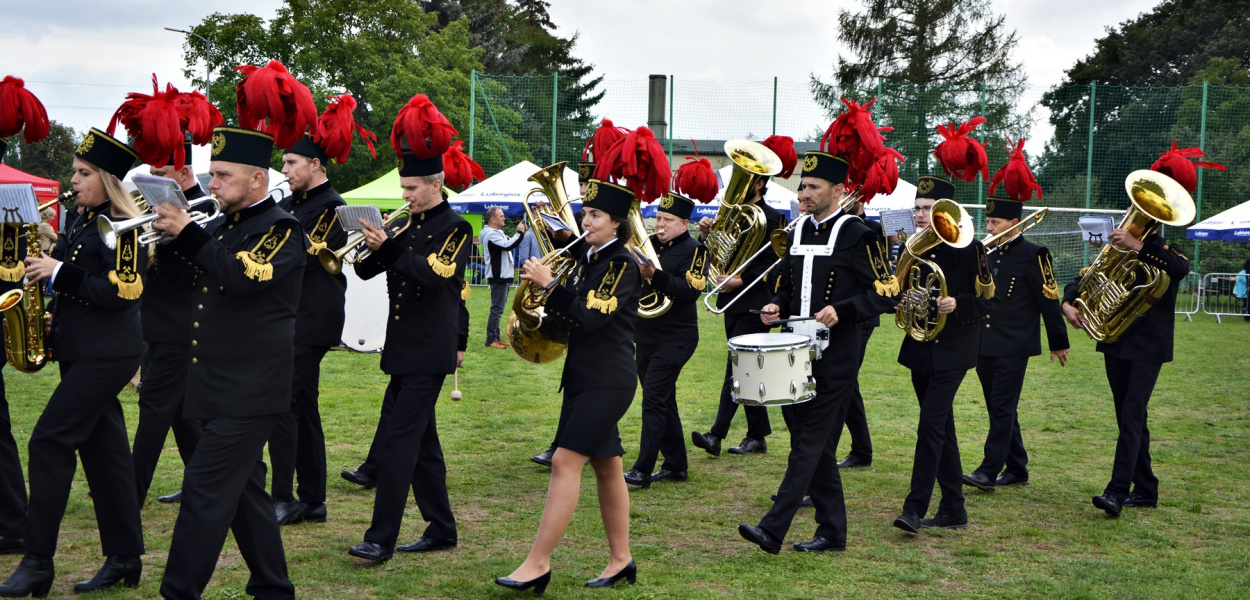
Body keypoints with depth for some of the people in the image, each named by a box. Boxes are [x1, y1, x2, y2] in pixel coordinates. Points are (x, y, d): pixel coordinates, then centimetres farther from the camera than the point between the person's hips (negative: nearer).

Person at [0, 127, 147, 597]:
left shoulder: (124, 228, -13)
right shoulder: (83, 222, 15)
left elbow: (123, 293, -21)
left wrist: (59, 273, -20)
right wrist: (42, 265, 5)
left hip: (107, 355, -9)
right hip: (81, 352, 9)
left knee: (50, 440, -12)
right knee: (102, 446, 10)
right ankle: (124, 559, 16)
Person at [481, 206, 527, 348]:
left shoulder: (498, 233, 16)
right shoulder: (491, 234, -17)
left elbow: (509, 244, 21)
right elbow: (507, 245, -29)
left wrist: (520, 233, 6)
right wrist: (519, 232, -17)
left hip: (503, 276, 11)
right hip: (498, 277, -11)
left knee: (498, 309, 15)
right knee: (496, 309, -9)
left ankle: (496, 337, 21)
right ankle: (491, 340, -6)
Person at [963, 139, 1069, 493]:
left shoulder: (1033, 255, -8)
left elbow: (1049, 300, -6)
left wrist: (1058, 342, -4)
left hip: (1014, 347, -7)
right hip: (985, 344, 7)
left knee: (1002, 407, -8)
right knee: (1000, 409, 12)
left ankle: (989, 472, -10)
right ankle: (1017, 469, 21)